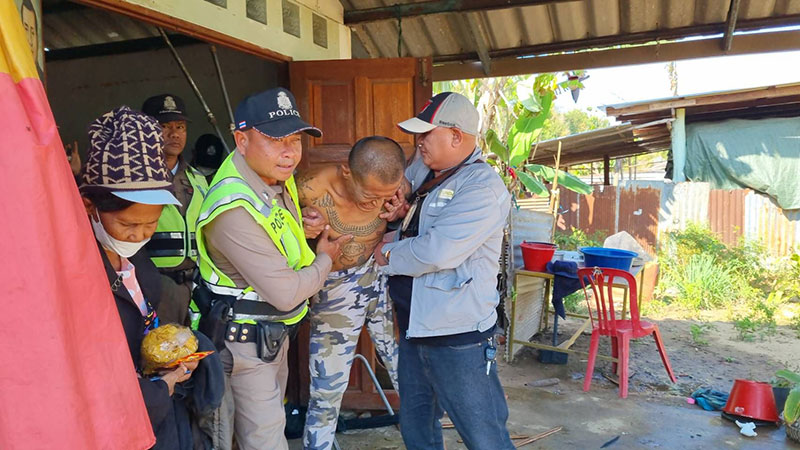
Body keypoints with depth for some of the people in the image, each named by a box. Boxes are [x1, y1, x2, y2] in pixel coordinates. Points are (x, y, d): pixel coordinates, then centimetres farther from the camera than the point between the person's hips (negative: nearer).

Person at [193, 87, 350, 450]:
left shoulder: (273, 173, -5)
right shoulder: (235, 211, -33)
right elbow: (287, 293, -27)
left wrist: (300, 225, 5)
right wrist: (325, 259, -11)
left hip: (272, 333, 9)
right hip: (245, 341, -9)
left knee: (270, 417, 24)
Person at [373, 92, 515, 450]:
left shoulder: (482, 186, -16)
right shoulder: (424, 169, 8)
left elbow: (438, 252, -27)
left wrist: (387, 255, -9)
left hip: (458, 338, -8)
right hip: (415, 328, 9)